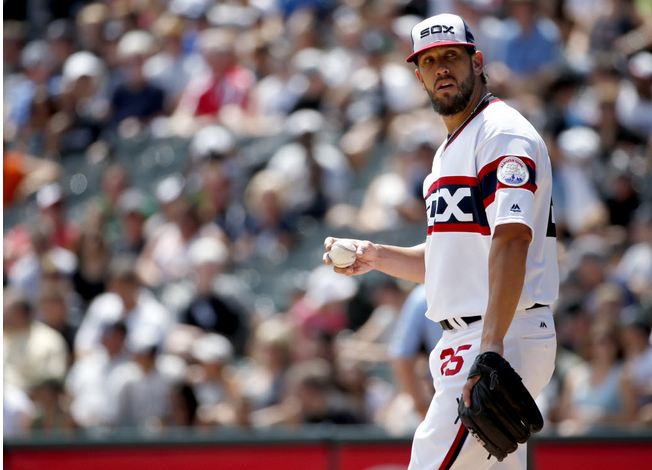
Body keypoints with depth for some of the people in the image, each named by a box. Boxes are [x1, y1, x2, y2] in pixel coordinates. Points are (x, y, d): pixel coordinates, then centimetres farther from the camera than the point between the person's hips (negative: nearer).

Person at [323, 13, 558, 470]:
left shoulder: (503, 133, -11)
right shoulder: (451, 149, 22)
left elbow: (512, 240, -25)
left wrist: (491, 348, -36)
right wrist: (375, 257, 13)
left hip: (506, 341, -10)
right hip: (465, 345, 10)